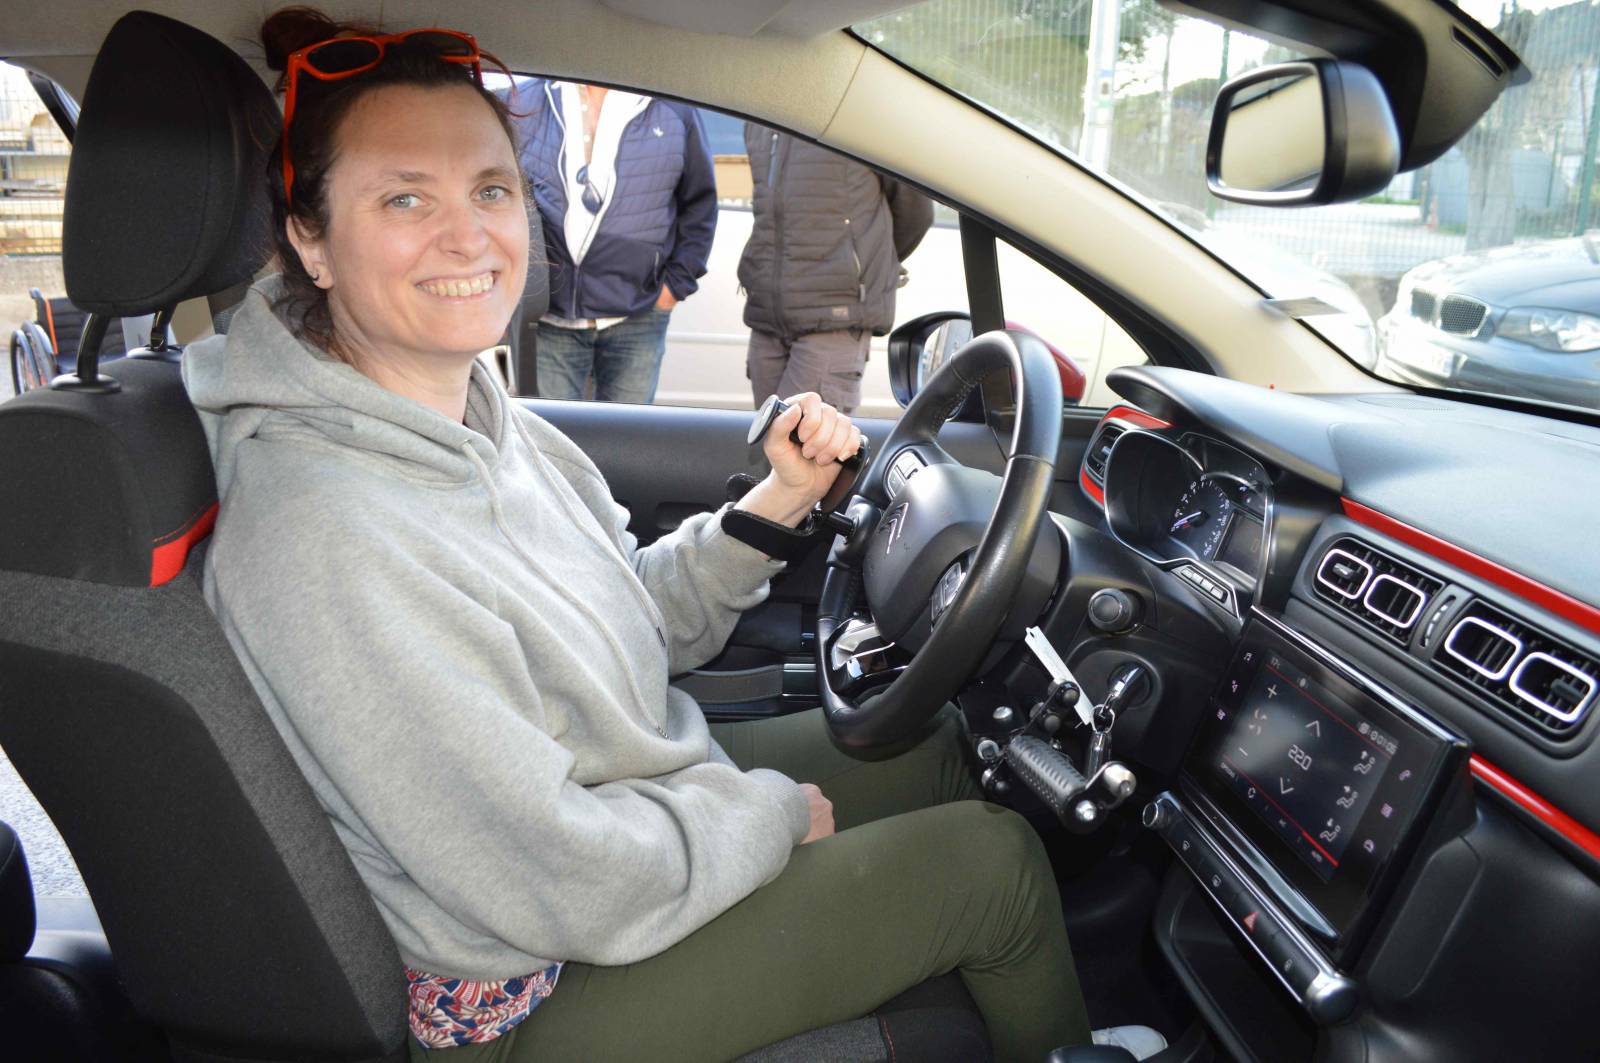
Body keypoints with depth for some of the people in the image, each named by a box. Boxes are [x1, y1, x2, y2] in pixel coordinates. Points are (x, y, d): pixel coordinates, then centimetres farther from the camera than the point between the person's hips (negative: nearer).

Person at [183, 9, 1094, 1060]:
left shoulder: (481, 411, -4)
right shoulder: (321, 530, -32)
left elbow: (641, 624, 6)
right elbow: (565, 886, -30)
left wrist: (777, 501, -8)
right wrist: (773, 811, -14)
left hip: (646, 798, 8)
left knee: (935, 742, 17)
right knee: (999, 857, -2)